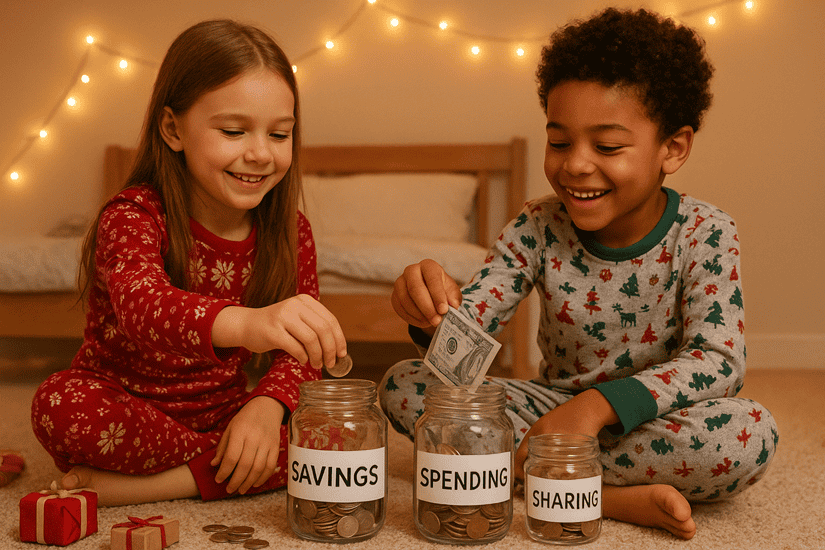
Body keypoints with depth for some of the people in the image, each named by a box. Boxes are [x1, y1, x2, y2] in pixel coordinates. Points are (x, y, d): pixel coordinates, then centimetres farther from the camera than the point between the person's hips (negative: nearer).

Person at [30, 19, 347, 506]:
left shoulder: (291, 233, -4)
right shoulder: (133, 218, -19)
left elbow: (298, 355, -5)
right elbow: (141, 303, -43)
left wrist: (268, 404, -29)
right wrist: (244, 323, -64)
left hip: (221, 413, 4)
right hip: (123, 407, -3)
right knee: (61, 405, -34)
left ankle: (138, 486, -20)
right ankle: (231, 468, -18)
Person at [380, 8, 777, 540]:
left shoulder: (704, 233, -13)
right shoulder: (538, 229, -7)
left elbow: (719, 361, -22)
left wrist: (602, 403, -36)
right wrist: (435, 312, -38)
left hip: (650, 419, -3)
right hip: (555, 407, 3)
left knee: (751, 431, -34)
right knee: (403, 385, -16)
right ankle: (616, 496, -23)